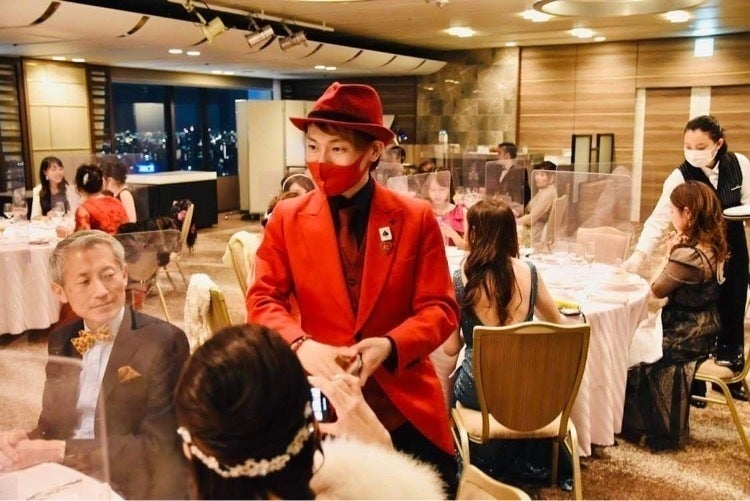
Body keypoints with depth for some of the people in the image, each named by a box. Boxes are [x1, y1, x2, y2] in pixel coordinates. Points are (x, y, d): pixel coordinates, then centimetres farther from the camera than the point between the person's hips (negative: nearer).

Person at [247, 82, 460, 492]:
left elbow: (440, 308, -5)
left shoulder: (417, 219, -5)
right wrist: (300, 345, -23)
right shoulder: (287, 218, -1)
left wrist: (390, 346, -23)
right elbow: (263, 300, -3)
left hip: (405, 405, 0)